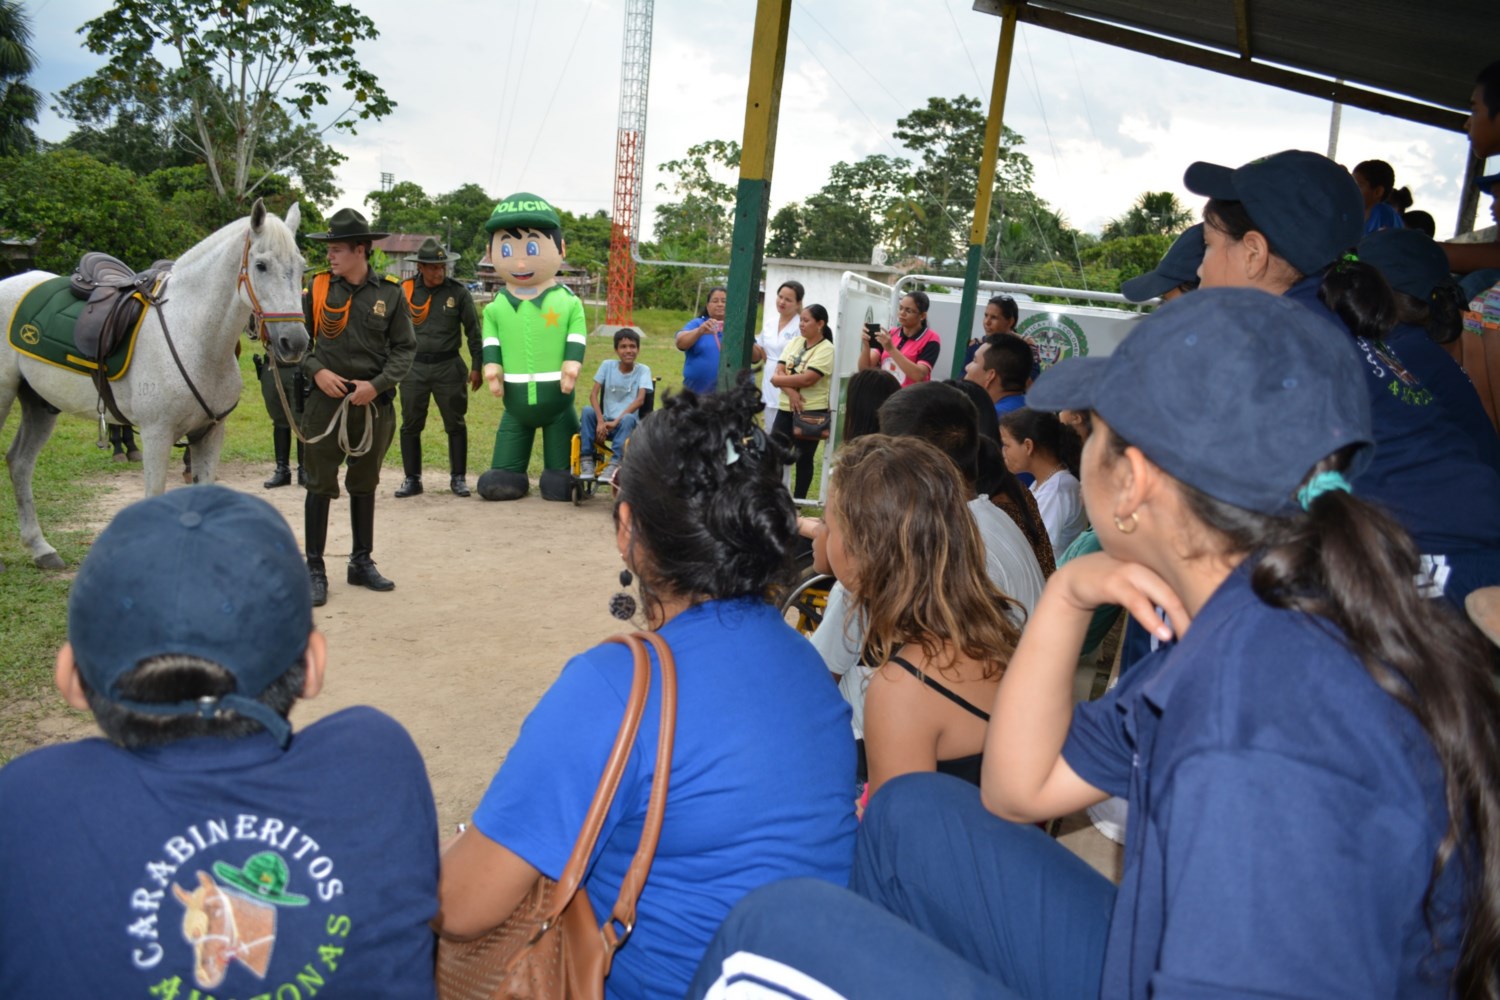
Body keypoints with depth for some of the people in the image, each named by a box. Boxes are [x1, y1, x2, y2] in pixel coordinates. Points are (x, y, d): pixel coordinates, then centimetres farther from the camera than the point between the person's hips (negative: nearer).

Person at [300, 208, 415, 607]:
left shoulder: (390, 294, -3)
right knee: (320, 486, 2)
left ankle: (362, 562, 27)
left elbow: (405, 348, -1)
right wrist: (316, 370, -12)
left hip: (374, 404, 1)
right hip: (326, 400, -1)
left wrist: (378, 384, -14)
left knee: (364, 485, 14)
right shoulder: (318, 287, -2)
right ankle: (315, 569, 11)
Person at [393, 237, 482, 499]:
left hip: (448, 367, -1)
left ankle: (458, 478, 15)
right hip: (413, 368, 1)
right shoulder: (404, 291, 1)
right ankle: (412, 479, 17)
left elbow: (473, 330, 5)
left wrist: (477, 366, 2)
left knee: (455, 425, 4)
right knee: (410, 426, 6)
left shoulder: (458, 292, -1)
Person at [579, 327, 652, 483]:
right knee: (587, 410, -25)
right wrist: (600, 421, -21)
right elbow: (593, 394, -4)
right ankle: (587, 461, -24)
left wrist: (616, 421, -23)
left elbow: (640, 400, -14)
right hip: (606, 421, 2)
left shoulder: (643, 370, -1)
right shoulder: (607, 366, 3)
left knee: (628, 418, -35)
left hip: (626, 423, -2)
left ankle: (614, 464, -36)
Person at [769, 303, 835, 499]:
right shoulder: (795, 342, 10)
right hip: (786, 408, 6)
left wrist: (779, 380, -8)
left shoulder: (826, 349, -10)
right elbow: (779, 372, 1)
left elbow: (807, 379, -20)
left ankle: (798, 501, 14)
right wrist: (790, 392, -17)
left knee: (804, 457, 4)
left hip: (812, 411, -6)